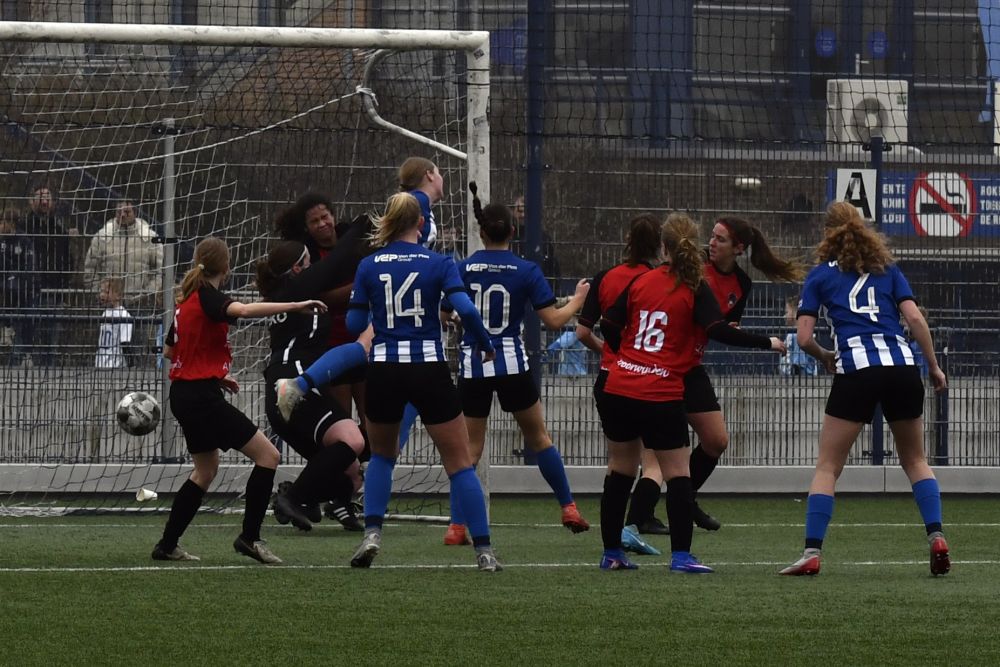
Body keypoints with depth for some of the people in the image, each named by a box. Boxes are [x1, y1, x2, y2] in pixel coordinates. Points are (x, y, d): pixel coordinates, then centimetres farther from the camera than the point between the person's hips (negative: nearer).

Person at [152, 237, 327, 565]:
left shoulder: (187, 298, 13)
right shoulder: (208, 298, -14)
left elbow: (169, 350, 23)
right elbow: (244, 310, -35)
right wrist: (296, 305, -39)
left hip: (184, 393, 10)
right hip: (202, 397, -10)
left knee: (206, 469, 24)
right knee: (267, 455, -7)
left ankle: (167, 545, 25)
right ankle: (249, 536, -7)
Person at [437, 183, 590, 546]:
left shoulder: (463, 269, -2)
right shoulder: (526, 271, -5)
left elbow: (444, 317, 2)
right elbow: (553, 320, -7)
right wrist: (577, 301, 12)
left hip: (472, 366, 1)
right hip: (512, 364, -1)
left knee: (470, 447, 6)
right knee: (538, 437, 16)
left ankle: (457, 525, -5)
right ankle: (569, 508, 19)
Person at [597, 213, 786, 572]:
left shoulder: (641, 281, 7)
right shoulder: (695, 289, -6)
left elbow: (609, 326, 10)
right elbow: (720, 331, -16)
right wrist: (768, 343, -7)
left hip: (620, 390, 5)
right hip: (661, 395, -5)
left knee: (620, 470, 15)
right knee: (677, 473, 2)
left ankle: (611, 553, 19)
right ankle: (680, 555, -5)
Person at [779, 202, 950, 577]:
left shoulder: (820, 275, 12)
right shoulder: (886, 268, 17)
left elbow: (804, 338, 5)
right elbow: (915, 318, 5)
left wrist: (825, 358, 25)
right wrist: (934, 367, 13)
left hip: (856, 371, -2)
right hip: (902, 366, 2)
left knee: (828, 466, 5)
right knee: (915, 461, 19)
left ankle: (811, 554, -6)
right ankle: (936, 537, 2)